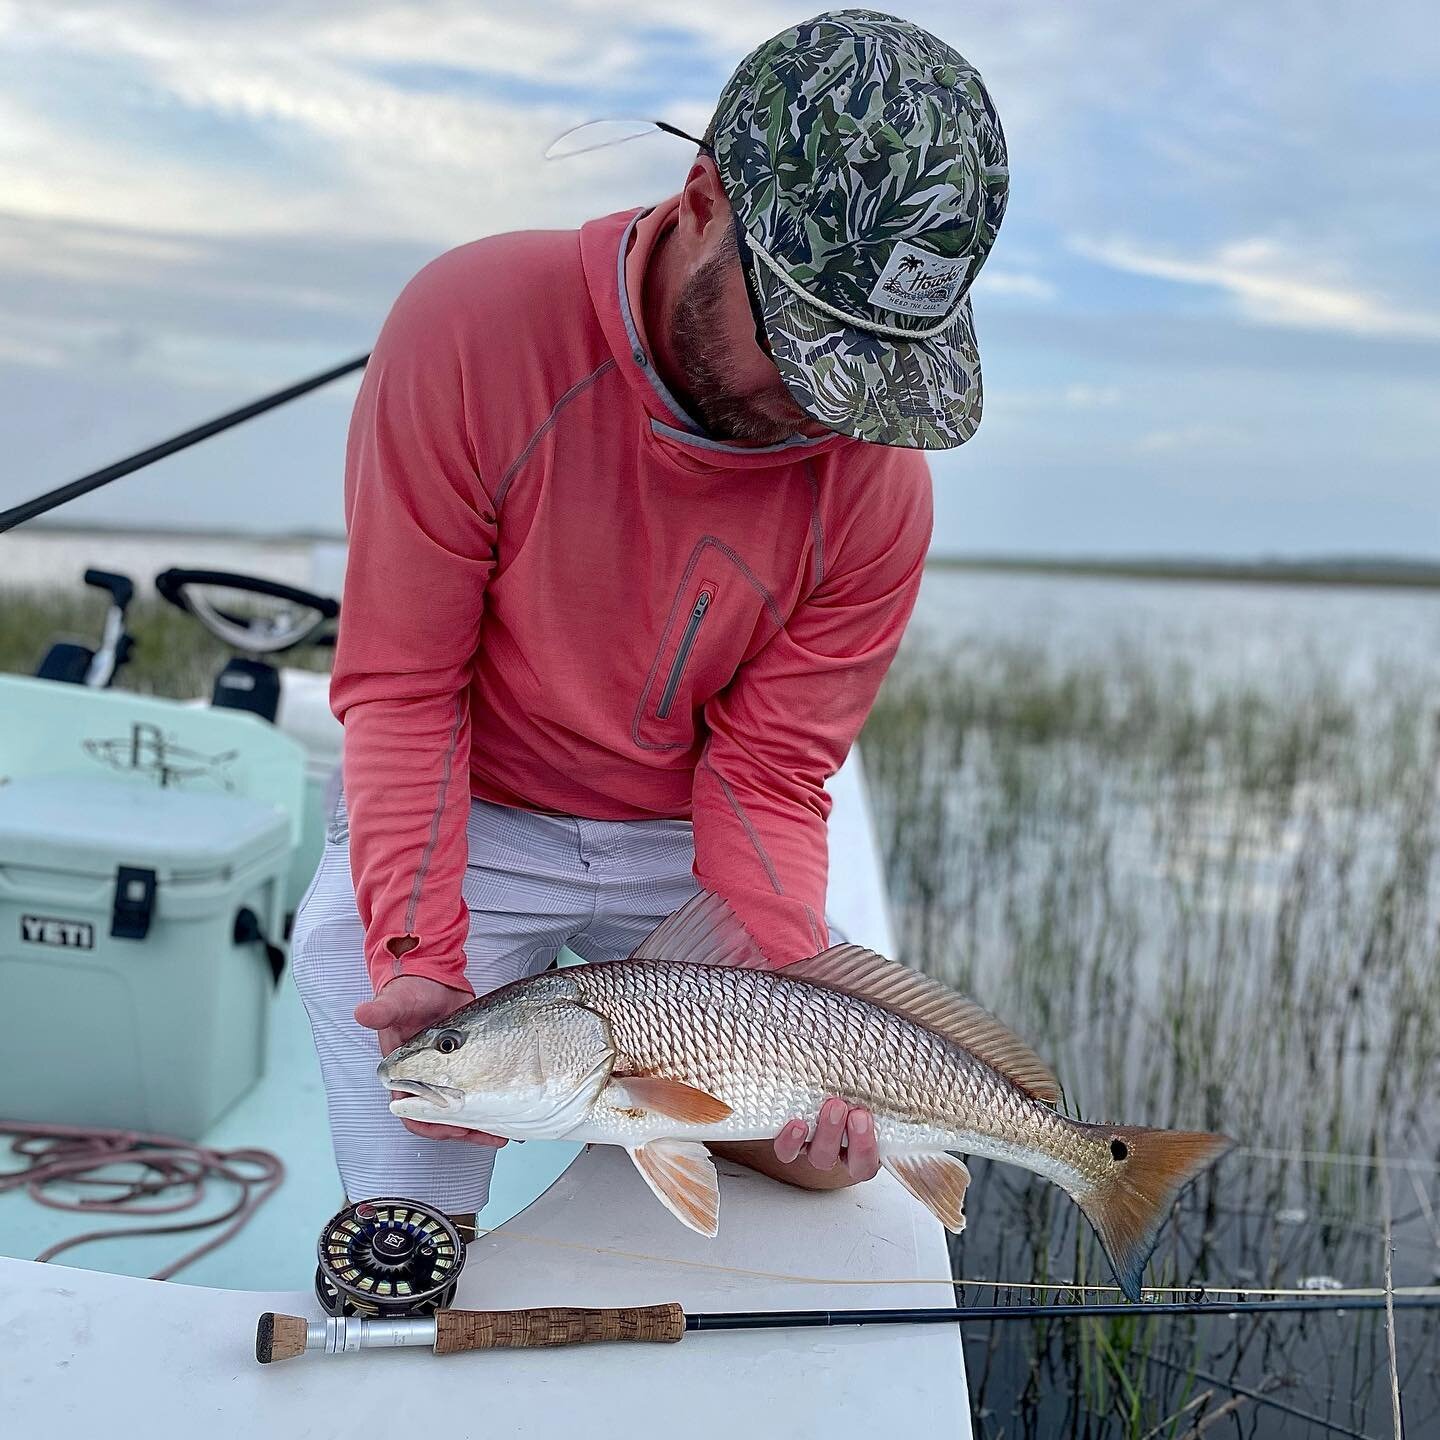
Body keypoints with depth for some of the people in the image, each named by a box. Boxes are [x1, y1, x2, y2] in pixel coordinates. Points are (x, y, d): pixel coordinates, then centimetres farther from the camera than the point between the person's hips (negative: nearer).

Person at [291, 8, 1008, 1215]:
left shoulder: (879, 476, -17)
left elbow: (768, 780, -13)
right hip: (467, 823, -2)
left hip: (686, 843, 3)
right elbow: (401, 687, -18)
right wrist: (421, 962, -28)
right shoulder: (476, 325, -24)